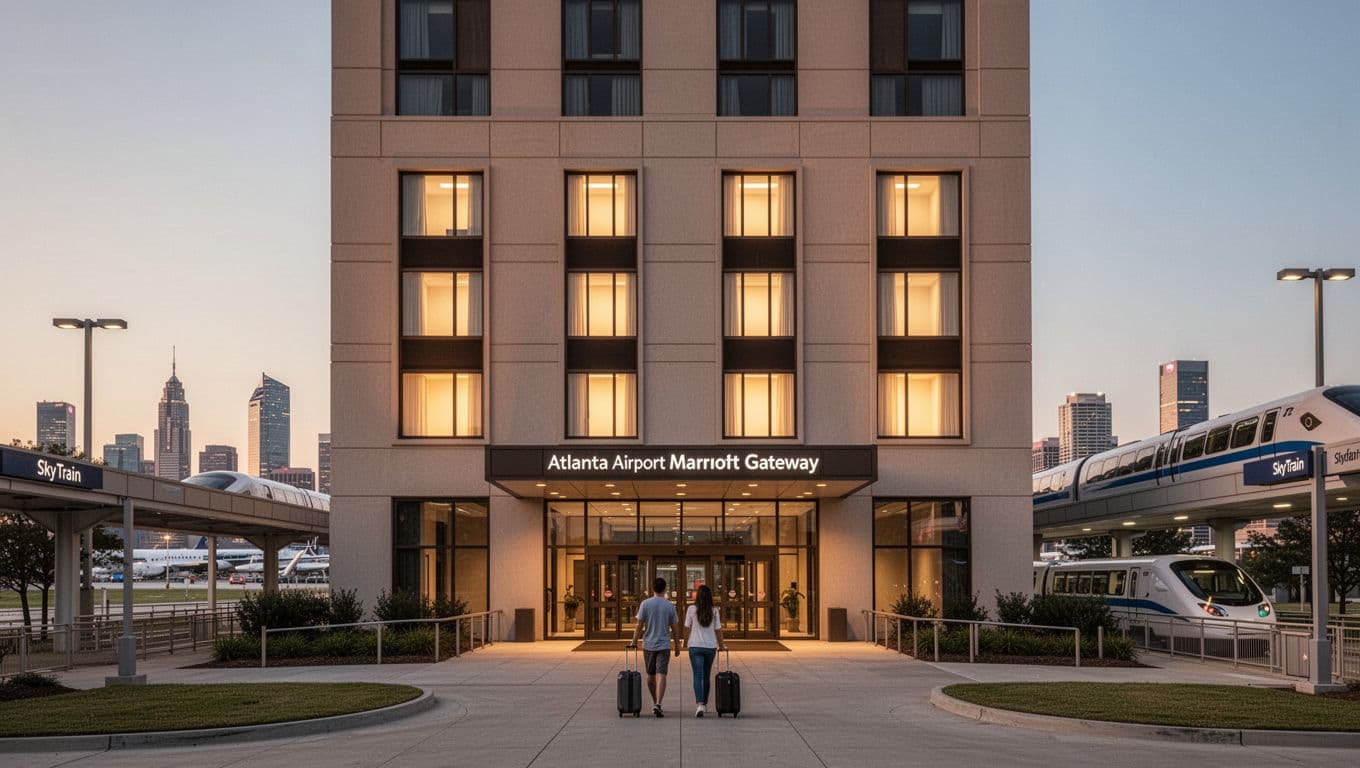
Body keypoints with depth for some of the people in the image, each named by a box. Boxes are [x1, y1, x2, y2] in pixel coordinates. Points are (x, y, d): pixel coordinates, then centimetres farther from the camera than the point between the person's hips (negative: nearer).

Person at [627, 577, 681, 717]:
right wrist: (677, 645, 13)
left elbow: (639, 625, -4)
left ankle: (655, 703, 28)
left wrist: (634, 641, 5)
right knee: (661, 675, -7)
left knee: (651, 675, 16)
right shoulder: (670, 606, -2)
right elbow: (675, 628, 2)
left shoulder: (645, 604, -3)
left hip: (648, 644, 1)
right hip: (664, 645, -1)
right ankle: (658, 704, -22)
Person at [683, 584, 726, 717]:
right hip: (711, 646, 2)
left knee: (698, 676, -6)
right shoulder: (714, 611, -3)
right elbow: (718, 630, 1)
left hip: (695, 646, -2)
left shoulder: (692, 609, -7)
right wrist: (721, 645, 14)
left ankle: (700, 705, -21)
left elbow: (687, 628, -1)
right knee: (706, 676, 16)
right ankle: (704, 704, 28)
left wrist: (686, 642, 16)